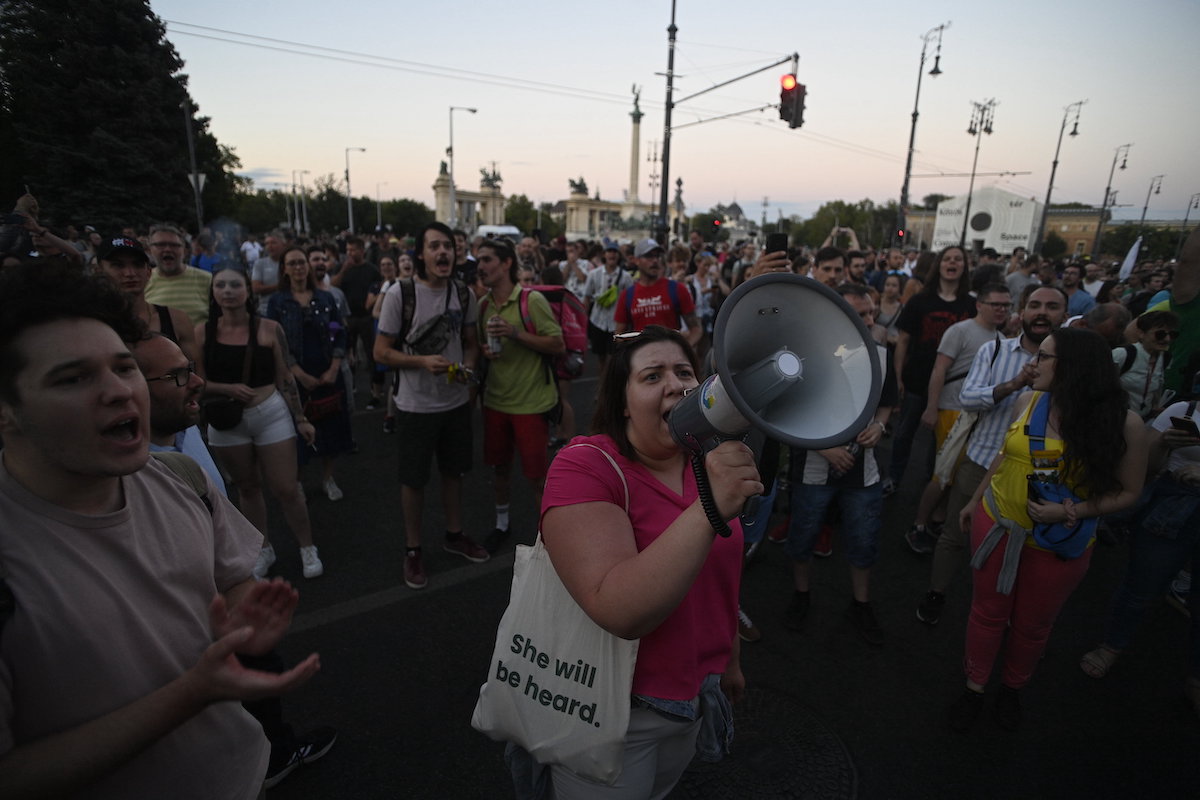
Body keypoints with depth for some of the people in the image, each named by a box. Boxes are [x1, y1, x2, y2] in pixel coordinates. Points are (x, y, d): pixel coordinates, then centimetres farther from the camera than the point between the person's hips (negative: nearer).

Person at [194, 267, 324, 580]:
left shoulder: (269, 328, -5)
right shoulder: (203, 331, -3)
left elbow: (284, 378, -1)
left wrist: (301, 419, -1)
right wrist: (227, 388, -18)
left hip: (272, 415, -2)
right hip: (226, 421, 2)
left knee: (286, 489, 0)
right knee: (247, 488, 16)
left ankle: (307, 548, 19)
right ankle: (264, 549, 33)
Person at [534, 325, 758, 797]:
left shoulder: (710, 462, -4)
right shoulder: (586, 467, -25)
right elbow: (620, 611, -37)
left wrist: (731, 659, 17)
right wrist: (709, 509, -44)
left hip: (696, 694, 6)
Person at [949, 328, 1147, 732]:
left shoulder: (1123, 423, -15)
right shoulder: (1027, 401, -7)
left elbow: (1128, 492, -8)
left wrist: (1070, 511, -23)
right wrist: (975, 500, 14)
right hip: (997, 525, 2)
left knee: (1032, 625, 18)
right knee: (988, 611, 15)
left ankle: (1012, 688, 44)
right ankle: (974, 687, 35)